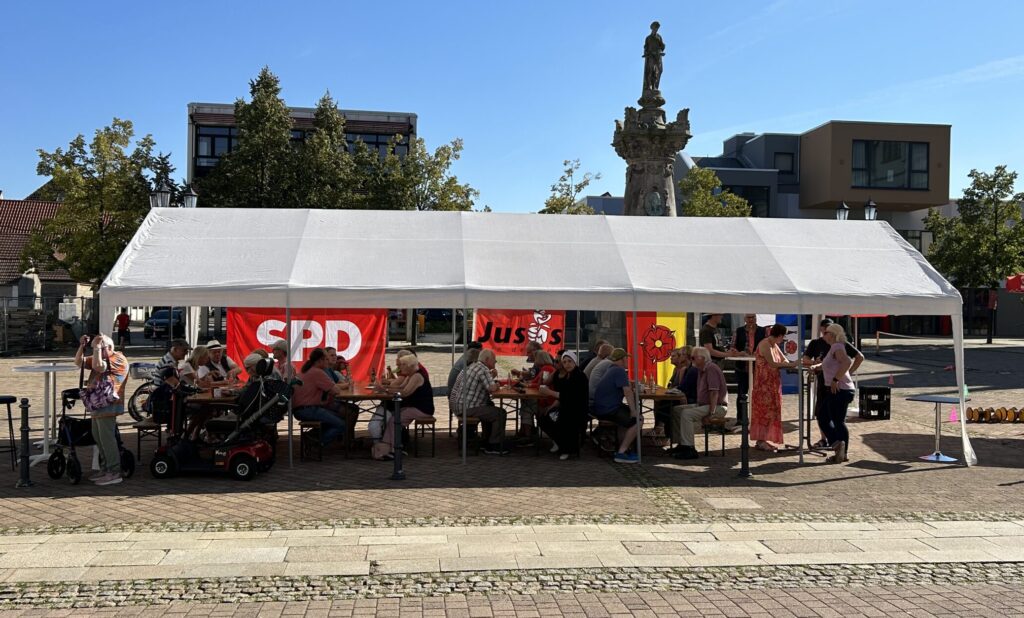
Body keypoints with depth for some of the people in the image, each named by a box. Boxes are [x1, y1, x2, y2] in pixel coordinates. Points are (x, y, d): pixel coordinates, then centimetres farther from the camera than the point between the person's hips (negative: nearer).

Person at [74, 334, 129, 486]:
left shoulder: (118, 359, -12)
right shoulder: (101, 358, 18)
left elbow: (98, 366, -27)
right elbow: (79, 362, 14)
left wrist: (97, 347, -19)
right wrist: (82, 346, 1)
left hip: (108, 406, -10)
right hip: (98, 405, 10)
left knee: (107, 438, -10)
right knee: (98, 437, 16)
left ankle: (114, 473, -6)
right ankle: (105, 469, 25)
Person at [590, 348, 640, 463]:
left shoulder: (611, 369, 18)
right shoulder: (619, 371, -14)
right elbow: (627, 391, -22)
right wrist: (633, 411, -19)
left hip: (602, 407, 11)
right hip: (607, 410, -11)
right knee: (636, 420, -15)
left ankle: (624, 448, 16)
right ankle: (621, 453, -15)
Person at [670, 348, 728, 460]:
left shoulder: (711, 369, -17)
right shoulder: (701, 370, 16)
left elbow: (714, 392, -24)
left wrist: (711, 412, -25)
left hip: (718, 406, -10)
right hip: (702, 404, 10)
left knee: (686, 413, -28)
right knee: (676, 410, 3)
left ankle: (689, 449, -26)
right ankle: (681, 444, 4)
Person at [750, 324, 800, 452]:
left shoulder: (774, 345, 14)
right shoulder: (765, 345, -15)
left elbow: (784, 360, 10)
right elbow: (773, 364, -20)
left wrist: (792, 363, -9)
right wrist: (790, 365, -17)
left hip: (772, 383, 10)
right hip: (764, 383, -10)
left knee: (770, 410, 10)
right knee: (765, 410, -7)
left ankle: (764, 440, 14)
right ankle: (760, 441, -3)